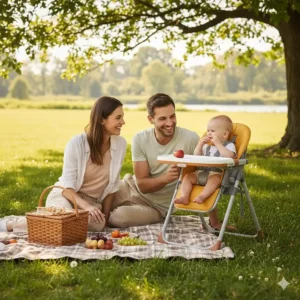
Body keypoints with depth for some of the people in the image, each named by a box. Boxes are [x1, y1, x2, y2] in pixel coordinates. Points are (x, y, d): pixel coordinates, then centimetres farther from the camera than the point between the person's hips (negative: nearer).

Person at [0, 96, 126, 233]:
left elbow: (112, 185, 3)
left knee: (97, 225, -31)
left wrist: (104, 217, 2)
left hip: (92, 201, 4)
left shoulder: (120, 143, -6)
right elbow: (67, 186, -17)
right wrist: (86, 207, -34)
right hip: (65, 195, -4)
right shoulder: (76, 144, -17)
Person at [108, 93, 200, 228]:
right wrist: (165, 178, -35)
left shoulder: (190, 139, -21)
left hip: (156, 205, -2)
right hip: (132, 188, 3)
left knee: (120, 217, -29)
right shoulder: (140, 139, -14)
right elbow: (142, 185, -15)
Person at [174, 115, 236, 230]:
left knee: (214, 179, -39)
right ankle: (184, 197, -26)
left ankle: (202, 196, -53)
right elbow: (196, 156, 21)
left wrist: (218, 144, -16)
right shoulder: (207, 146, 25)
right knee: (188, 176, -12)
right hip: (202, 173, 7)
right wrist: (200, 144, 7)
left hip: (218, 174, -7)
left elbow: (229, 156, -18)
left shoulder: (229, 145, 4)